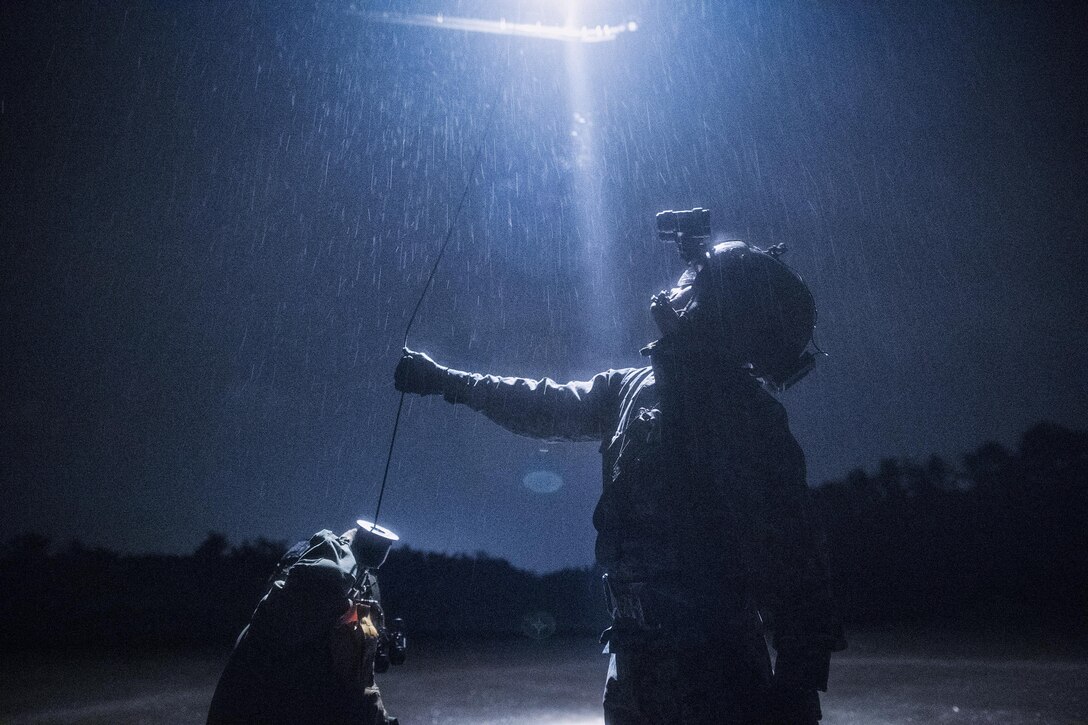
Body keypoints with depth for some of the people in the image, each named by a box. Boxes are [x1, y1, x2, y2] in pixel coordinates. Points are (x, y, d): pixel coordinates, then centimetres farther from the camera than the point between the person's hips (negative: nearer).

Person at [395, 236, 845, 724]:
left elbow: (791, 554, -16)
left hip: (712, 668, -7)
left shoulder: (746, 415, -14)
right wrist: (446, 379, 29)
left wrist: (799, 681, -19)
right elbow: (548, 406, 21)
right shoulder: (633, 388, 7)